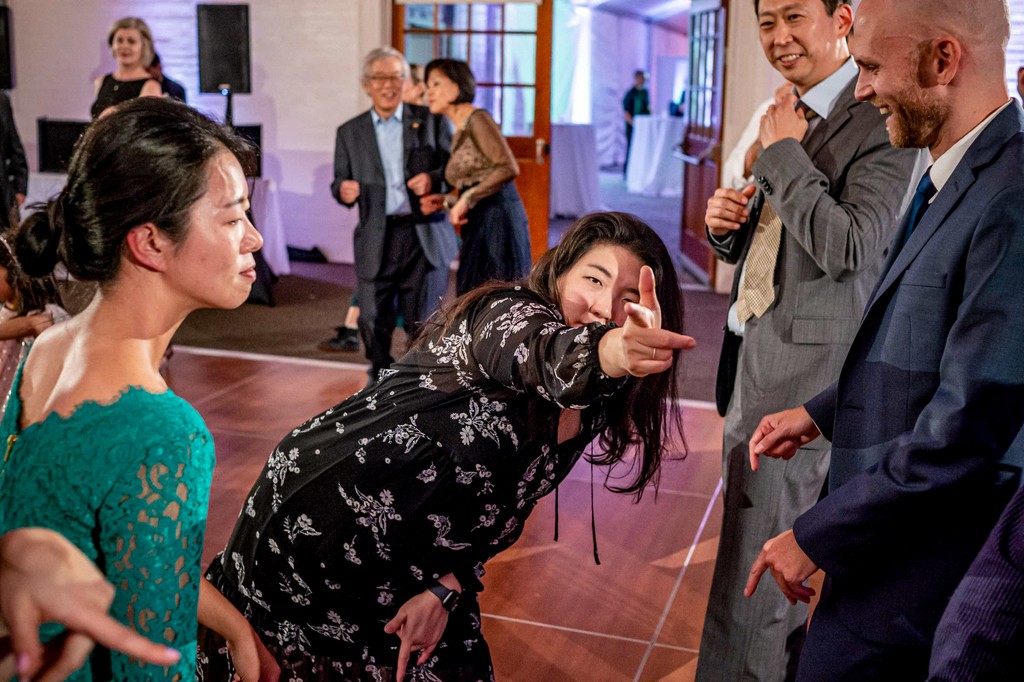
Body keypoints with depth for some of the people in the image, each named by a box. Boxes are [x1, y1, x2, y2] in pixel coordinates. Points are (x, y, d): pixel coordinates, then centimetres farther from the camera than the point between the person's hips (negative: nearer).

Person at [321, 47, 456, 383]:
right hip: (376, 240, 2)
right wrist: (343, 189, -12)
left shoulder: (431, 120, 6)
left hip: (425, 235, -1)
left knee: (424, 321, 1)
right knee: (373, 321, 3)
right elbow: (340, 183, 12)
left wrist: (434, 179, -15)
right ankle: (381, 379, 27)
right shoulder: (349, 132, 11)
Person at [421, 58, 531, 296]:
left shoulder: (478, 119, -5)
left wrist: (467, 199, -17)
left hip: (497, 222, -9)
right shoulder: (460, 133, 20)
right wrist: (446, 202, 11)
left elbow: (509, 168, -18)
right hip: (479, 230, 9)